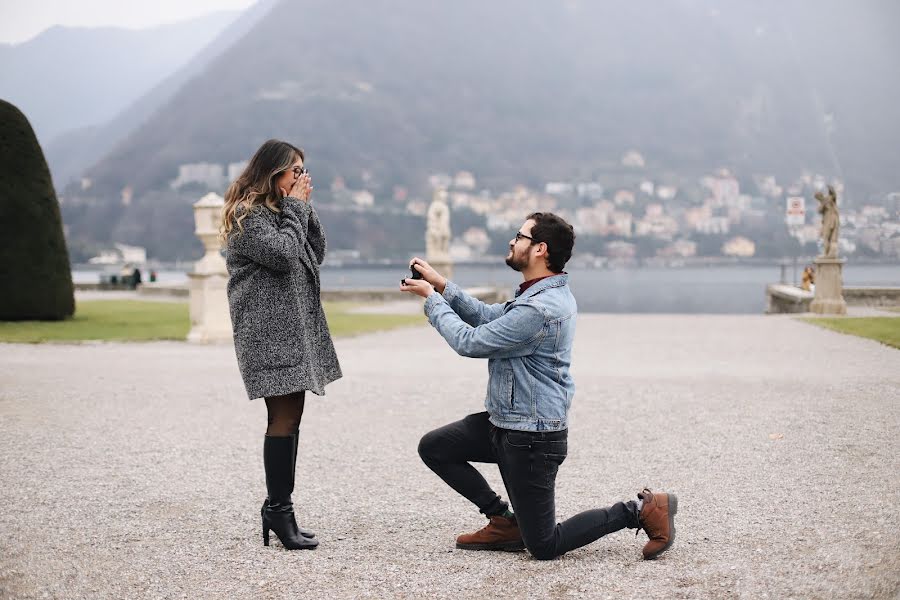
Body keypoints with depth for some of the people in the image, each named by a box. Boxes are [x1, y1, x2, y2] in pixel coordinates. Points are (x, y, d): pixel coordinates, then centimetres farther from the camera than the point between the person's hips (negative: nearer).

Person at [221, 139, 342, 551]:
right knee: (285, 417, -12)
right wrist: (296, 207, -9)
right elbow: (282, 255, -20)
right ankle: (279, 510, -9)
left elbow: (316, 254, 17)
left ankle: (278, 508, 12)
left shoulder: (280, 210, 20)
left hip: (293, 327, 9)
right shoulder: (248, 215, -8)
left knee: (289, 416, 7)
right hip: (269, 328, -9)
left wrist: (306, 208, 8)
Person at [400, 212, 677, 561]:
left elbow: (469, 342, -19)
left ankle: (643, 510, 5)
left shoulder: (538, 310, -27)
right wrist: (440, 284, 7)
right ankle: (504, 522, 15)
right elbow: (488, 317, 13)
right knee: (433, 447, 10)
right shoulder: (545, 294, 6)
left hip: (532, 437, -10)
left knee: (544, 547, -2)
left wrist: (432, 298, -7)